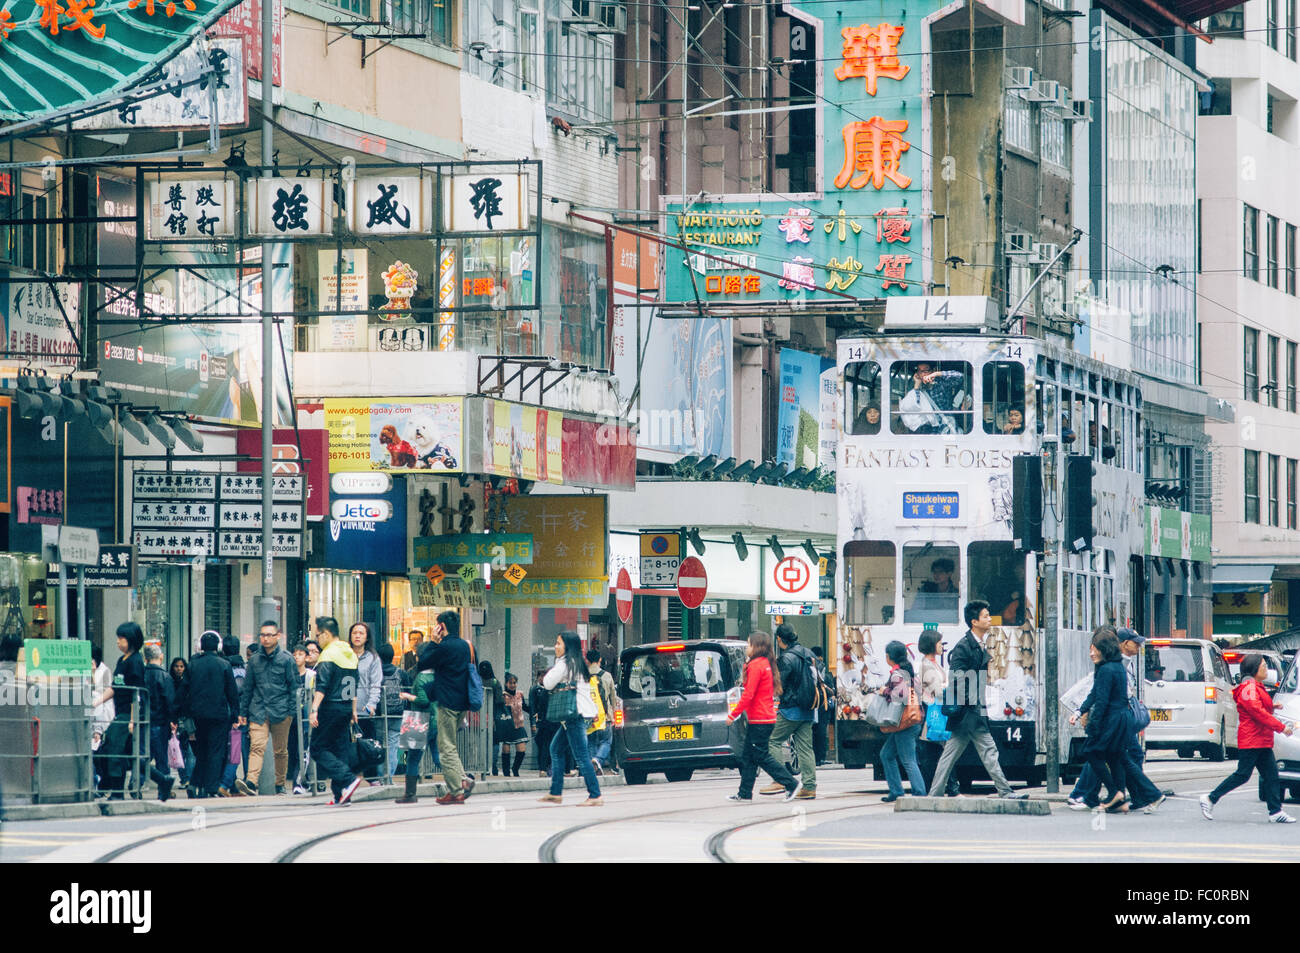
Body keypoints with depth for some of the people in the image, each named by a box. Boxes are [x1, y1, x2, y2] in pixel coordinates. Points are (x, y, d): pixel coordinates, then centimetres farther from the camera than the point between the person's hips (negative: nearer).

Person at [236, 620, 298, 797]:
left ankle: (280, 785, 19)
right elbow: (248, 687, 15)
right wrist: (243, 712, 13)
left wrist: (290, 711, -4)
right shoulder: (255, 659, 10)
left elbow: (293, 687, 2)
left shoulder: (286, 659, 1)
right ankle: (252, 783, -27)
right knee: (257, 747, -14)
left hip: (280, 711, -1)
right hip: (258, 711, 1)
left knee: (280, 751, 7)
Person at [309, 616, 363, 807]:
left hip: (330, 708, -8)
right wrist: (353, 710, 28)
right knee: (341, 749, 9)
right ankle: (341, 795, 6)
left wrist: (314, 709, -24)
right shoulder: (350, 653, 15)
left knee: (318, 749, -3)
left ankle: (348, 780, -18)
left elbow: (322, 686, -21)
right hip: (346, 708, 8)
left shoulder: (328, 655, -12)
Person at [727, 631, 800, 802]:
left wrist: (733, 714, -14)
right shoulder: (766, 664, 14)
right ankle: (745, 793, 15)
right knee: (747, 756, 12)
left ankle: (790, 784, -4)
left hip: (759, 720, -10)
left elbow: (749, 694, -19)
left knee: (762, 756, -5)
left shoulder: (756, 665, -15)